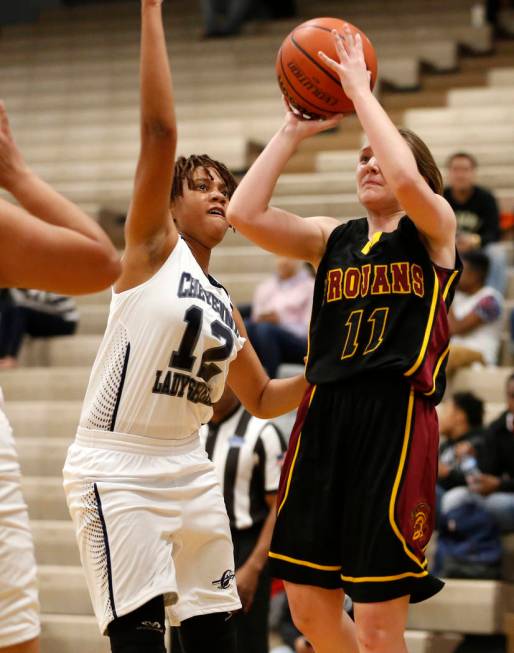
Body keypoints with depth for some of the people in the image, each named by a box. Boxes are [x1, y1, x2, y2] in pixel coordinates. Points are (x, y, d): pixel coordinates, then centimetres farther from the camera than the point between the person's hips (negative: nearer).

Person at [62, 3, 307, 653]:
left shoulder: (223, 306, 16)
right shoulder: (153, 248, -2)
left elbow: (263, 399, 26)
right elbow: (159, 130, -13)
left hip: (187, 470, 7)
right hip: (116, 470, -7)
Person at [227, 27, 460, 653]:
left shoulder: (435, 231, 2)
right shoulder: (332, 238, 15)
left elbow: (407, 182, -21)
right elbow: (244, 214, 1)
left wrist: (360, 89, -12)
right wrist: (292, 131, 5)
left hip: (396, 420, -5)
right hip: (324, 418, 5)